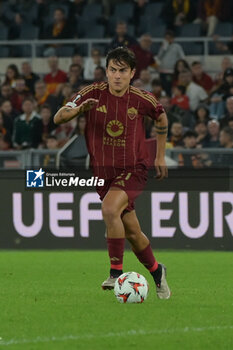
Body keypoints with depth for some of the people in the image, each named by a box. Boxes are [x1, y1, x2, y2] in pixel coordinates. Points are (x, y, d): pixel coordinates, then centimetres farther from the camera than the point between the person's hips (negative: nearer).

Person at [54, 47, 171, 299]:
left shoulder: (142, 100, -8)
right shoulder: (93, 94, -9)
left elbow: (161, 119, 15)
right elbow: (58, 118, -15)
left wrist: (160, 156, 17)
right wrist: (78, 109, -36)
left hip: (133, 170, -3)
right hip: (102, 172, 3)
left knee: (110, 209, -30)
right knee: (131, 232, 10)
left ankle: (117, 272, -23)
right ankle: (156, 272, 35)